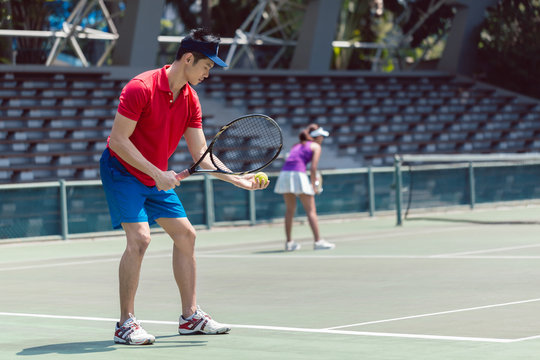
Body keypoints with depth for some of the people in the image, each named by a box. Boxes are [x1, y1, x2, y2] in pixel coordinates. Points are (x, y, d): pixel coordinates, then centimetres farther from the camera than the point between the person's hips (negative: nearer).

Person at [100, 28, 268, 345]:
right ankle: (126, 324, -12)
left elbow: (201, 153, 5)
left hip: (157, 177, 8)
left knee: (185, 235, 7)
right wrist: (157, 174, -28)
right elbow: (118, 140, -24)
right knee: (140, 238, -21)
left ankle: (191, 316, 16)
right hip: (122, 170, -8)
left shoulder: (191, 99, 1)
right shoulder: (141, 88, -23)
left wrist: (239, 179, -5)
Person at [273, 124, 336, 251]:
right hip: (298, 175, -6)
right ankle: (318, 241, -6)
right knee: (311, 210, -1)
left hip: (284, 174, 6)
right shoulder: (316, 146, 10)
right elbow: (313, 168, -2)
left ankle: (289, 242, 16)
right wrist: (313, 185, 6)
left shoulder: (297, 146, 28)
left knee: (290, 210, 15)